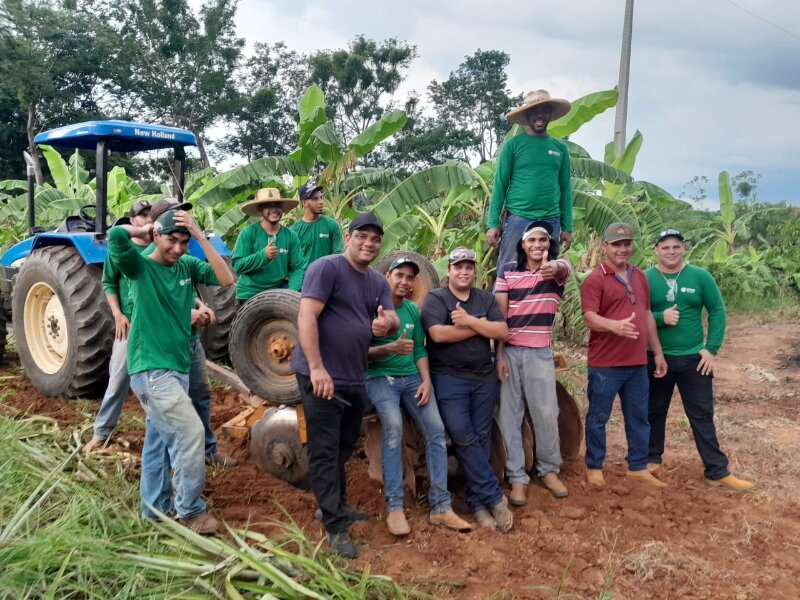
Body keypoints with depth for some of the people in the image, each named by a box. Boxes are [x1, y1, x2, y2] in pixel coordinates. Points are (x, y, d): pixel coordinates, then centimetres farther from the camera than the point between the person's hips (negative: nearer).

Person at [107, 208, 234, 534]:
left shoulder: (188, 266, 6)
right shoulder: (141, 267, -9)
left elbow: (226, 279, -8)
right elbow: (115, 235, -27)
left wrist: (200, 236, -11)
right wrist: (146, 230, -7)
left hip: (178, 367, 7)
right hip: (151, 369, -7)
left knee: (162, 439, 16)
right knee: (189, 432, -10)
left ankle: (157, 507, 30)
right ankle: (190, 508, 6)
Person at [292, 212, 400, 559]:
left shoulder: (378, 282, 13)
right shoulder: (326, 268, -12)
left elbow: (393, 320, 5)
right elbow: (306, 316, -20)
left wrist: (386, 323, -20)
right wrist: (317, 368, -26)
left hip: (355, 378, 8)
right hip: (322, 377, -8)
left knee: (345, 446, 20)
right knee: (325, 452, -2)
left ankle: (336, 505, 37)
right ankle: (335, 526, 5)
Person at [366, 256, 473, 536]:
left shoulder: (413, 310, 11)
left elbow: (420, 349, 11)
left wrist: (426, 380, -4)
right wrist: (390, 349, -25)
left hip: (412, 377, 5)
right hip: (380, 378, -5)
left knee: (436, 428, -14)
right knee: (393, 424, -31)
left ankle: (440, 507, -7)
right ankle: (394, 507, -24)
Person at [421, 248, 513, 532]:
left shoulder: (486, 299, 11)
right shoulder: (435, 298, -2)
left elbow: (502, 331, -2)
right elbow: (438, 334, -18)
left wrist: (469, 321, -14)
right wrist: (479, 326, -8)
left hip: (485, 379, 4)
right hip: (449, 379, -4)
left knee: (481, 439, 5)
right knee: (464, 439, -10)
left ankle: (478, 501, 14)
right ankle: (494, 497, -1)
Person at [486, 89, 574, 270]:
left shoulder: (560, 148, 11)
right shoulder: (513, 145, 2)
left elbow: (565, 188, 12)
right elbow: (499, 185, 0)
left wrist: (567, 228, 7)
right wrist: (492, 224, -7)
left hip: (551, 222, 3)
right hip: (518, 219, -3)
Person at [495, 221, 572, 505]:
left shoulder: (558, 267, -1)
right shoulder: (507, 271, 2)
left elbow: (564, 269, -28)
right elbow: (500, 314, -1)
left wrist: (554, 269, -54)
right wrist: (499, 354, -8)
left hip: (539, 353, 0)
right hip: (509, 351, 1)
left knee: (546, 414, 4)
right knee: (509, 414, 3)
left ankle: (549, 470, 25)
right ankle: (517, 477, 13)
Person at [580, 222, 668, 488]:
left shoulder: (640, 276, 13)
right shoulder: (595, 279, -9)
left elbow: (647, 315, 18)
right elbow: (589, 318, -18)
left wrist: (658, 352, 17)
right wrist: (615, 325, -37)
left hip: (638, 363, 7)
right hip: (605, 364, -6)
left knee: (639, 417, 14)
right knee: (598, 418, 5)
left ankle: (638, 467, 27)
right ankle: (594, 467, 19)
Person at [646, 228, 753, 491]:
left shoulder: (700, 276, -2)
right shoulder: (645, 279, -5)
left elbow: (718, 310, 0)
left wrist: (711, 348, -7)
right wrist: (660, 317, -24)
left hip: (694, 358, 1)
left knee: (702, 415, 6)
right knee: (655, 412, 14)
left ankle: (717, 472, 13)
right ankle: (652, 458, 31)